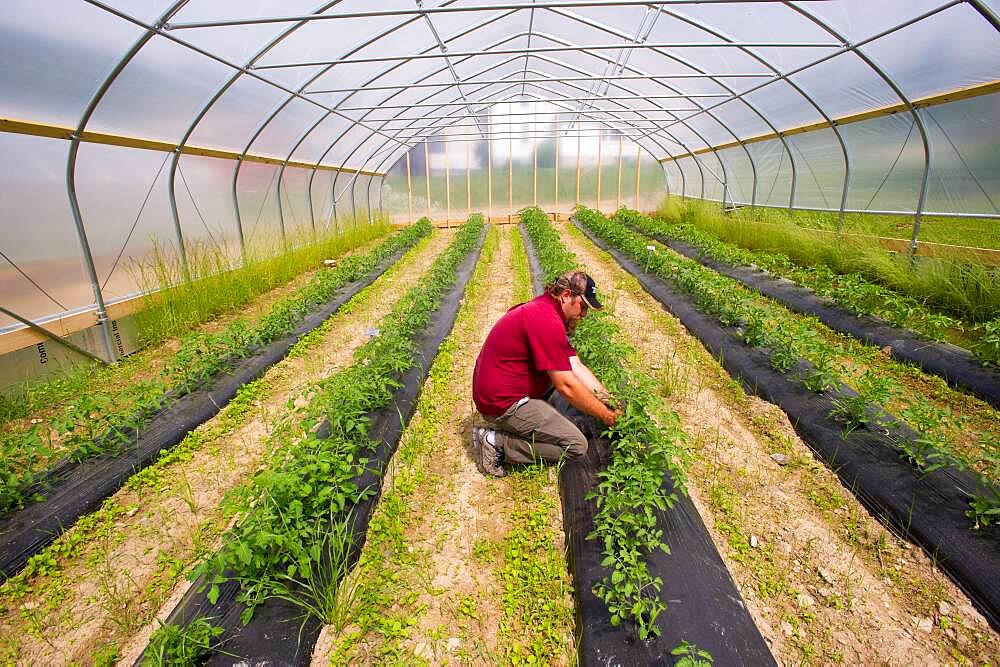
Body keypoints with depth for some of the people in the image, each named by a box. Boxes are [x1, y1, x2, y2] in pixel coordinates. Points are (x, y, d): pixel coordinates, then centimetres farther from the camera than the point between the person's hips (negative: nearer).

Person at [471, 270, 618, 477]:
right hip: (502, 403, -10)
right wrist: (604, 415, -8)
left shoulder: (546, 310, 11)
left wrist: (609, 400, 4)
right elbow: (567, 386, -21)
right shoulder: (547, 321, -22)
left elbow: (576, 366, 9)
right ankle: (496, 442, -7)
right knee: (576, 446, -7)